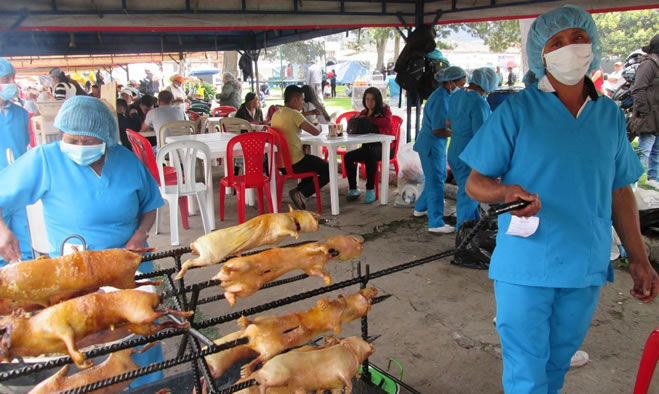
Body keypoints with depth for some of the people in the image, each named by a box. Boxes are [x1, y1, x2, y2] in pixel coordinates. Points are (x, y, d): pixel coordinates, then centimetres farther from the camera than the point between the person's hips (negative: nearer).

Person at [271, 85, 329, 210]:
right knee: (329, 170, 4)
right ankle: (302, 193, -7)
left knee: (313, 162, 32)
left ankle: (300, 189, 14)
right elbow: (315, 132, -14)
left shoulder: (276, 114, 9)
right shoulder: (294, 114, -15)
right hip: (295, 163, -8)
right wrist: (319, 128, 7)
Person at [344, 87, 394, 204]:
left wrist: (369, 119, -11)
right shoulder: (363, 113, 18)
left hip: (384, 146, -5)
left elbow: (387, 122, -15)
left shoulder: (385, 109, 7)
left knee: (370, 154, -37)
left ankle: (370, 189, -29)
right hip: (368, 145, 5)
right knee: (348, 156, -18)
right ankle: (353, 189, -13)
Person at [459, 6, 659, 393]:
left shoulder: (611, 114, 7)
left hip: (586, 267, 4)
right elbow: (475, 183, -7)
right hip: (525, 265, -4)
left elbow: (621, 191, 13)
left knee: (558, 363, 19)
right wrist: (507, 193, -28)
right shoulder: (516, 110, -6)